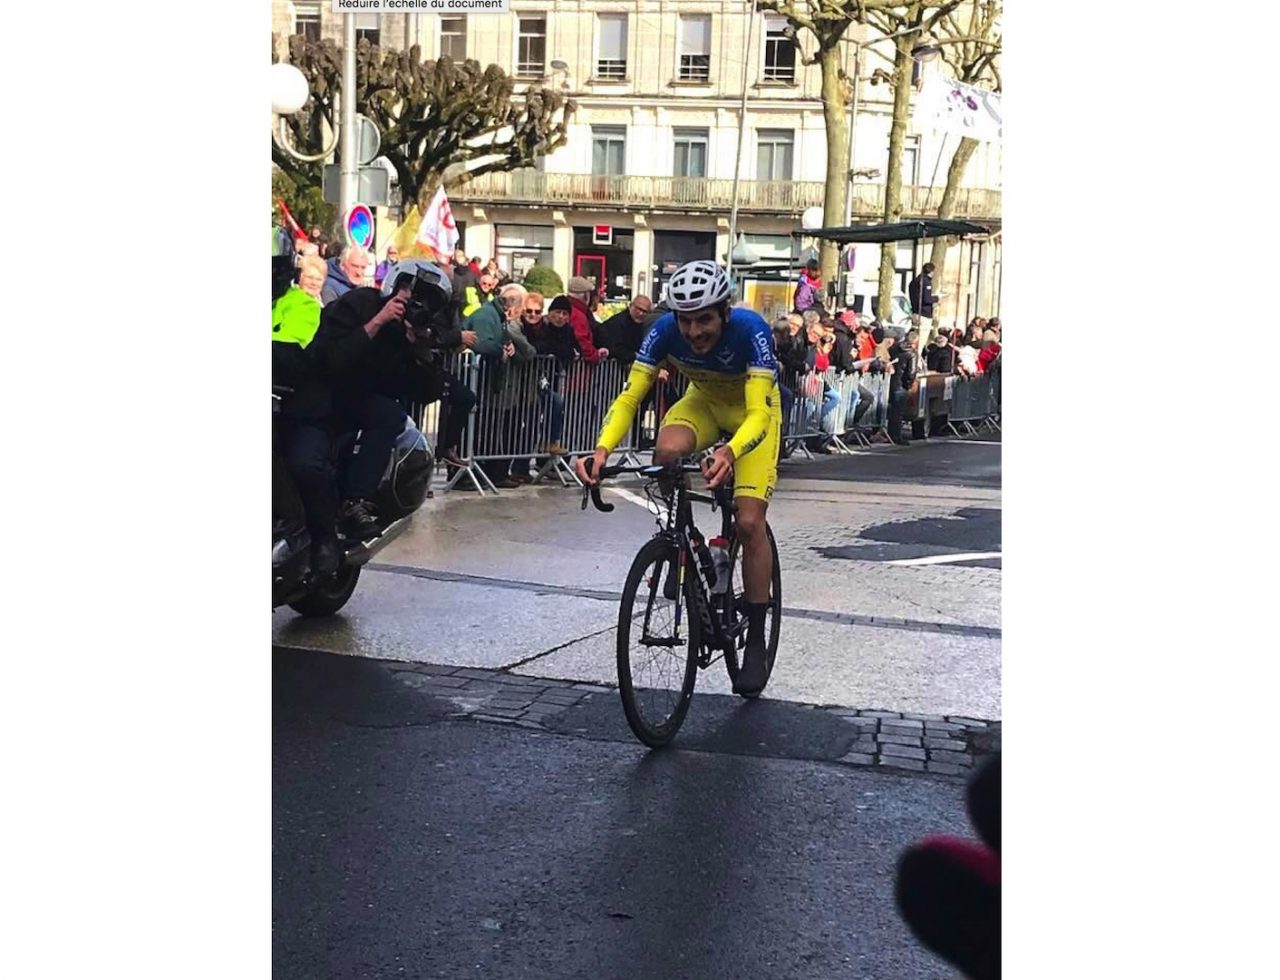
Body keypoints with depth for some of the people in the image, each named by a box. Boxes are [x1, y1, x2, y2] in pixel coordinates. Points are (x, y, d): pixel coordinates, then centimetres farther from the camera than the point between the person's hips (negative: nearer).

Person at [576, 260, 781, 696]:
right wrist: (603, 448, -48)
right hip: (703, 401, 3)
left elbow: (757, 414, -43)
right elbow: (630, 397, -29)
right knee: (666, 452, -33)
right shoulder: (666, 330, -28)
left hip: (753, 408, -3)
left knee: (749, 522, -16)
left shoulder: (750, 330, -36)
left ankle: (756, 643, -2)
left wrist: (729, 452, -65)